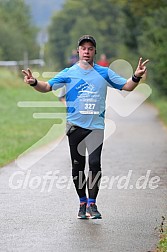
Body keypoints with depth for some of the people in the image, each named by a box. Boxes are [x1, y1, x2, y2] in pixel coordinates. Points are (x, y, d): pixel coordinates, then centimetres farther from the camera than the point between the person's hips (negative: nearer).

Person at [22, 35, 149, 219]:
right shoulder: (69, 73, 6)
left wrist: (136, 77, -11)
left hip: (96, 126, -1)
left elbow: (127, 86, 9)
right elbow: (47, 86, 2)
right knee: (78, 165, 5)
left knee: (95, 163, -12)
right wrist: (34, 83, -18)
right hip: (75, 126, 1)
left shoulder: (104, 73, 8)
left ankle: (92, 204, -7)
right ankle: (82, 203, 16)